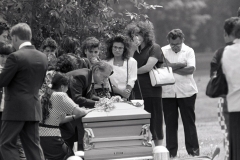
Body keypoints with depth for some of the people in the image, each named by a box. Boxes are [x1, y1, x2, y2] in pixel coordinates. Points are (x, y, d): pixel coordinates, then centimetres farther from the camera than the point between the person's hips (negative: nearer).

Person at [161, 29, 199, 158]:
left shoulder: (188, 51, 1)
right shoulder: (163, 51, 4)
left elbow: (191, 69, -12)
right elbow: (165, 66, -11)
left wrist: (173, 68, -12)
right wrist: (182, 64, -9)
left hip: (186, 92, -1)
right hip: (168, 92, 1)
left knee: (189, 121, 2)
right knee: (170, 123, 4)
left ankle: (193, 150, 7)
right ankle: (171, 152, 10)